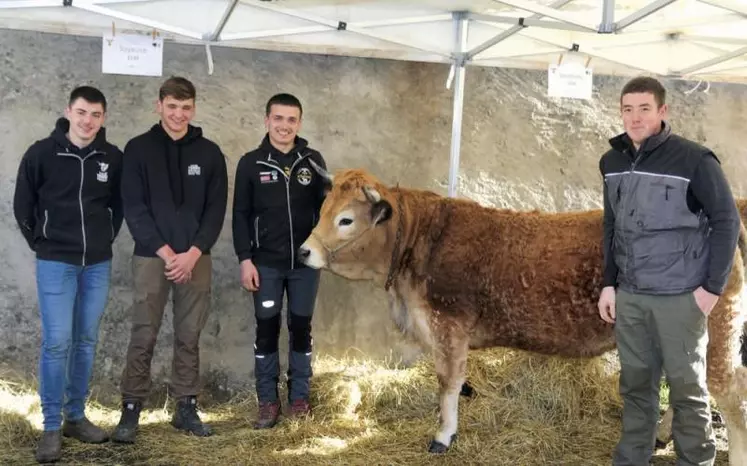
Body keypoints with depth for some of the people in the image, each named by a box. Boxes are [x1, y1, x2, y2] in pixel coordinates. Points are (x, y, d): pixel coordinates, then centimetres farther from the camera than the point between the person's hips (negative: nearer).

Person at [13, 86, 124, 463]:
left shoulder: (113, 158, -1)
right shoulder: (41, 153, -7)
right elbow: (23, 205, 3)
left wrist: (107, 238, 10)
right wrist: (41, 243, 4)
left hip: (98, 264, 3)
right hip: (56, 263, -3)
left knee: (86, 341, 10)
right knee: (56, 342, -5)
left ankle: (76, 417, 22)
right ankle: (52, 427, 5)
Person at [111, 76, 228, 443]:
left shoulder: (209, 153, 5)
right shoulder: (139, 149, 0)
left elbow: (216, 210, 2)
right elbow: (134, 208, -5)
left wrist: (193, 253, -10)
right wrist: (165, 252, -12)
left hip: (196, 258, 2)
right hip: (151, 256, -2)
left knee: (189, 338, 8)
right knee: (143, 337, 0)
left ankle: (186, 408, 17)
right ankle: (131, 410, 9)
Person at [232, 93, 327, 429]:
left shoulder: (313, 160, 2)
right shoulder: (251, 163, -1)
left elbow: (325, 208, 6)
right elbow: (241, 215, 0)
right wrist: (245, 259, -6)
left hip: (306, 263, 1)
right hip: (266, 263, -1)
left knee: (301, 328, 9)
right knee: (266, 330, 4)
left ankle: (299, 396, 21)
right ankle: (268, 400, 14)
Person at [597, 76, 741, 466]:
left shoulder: (694, 160, -10)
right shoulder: (612, 162, 6)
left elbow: (727, 222, -6)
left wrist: (713, 286, -9)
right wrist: (609, 283, 10)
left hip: (679, 297, -5)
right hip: (629, 295, 5)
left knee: (687, 389, 3)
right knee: (635, 384, 12)